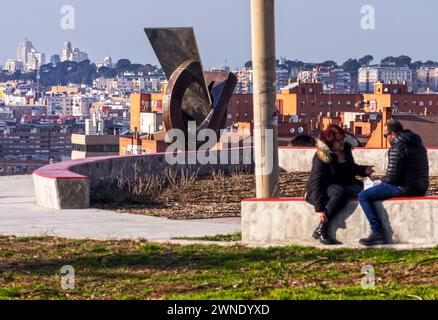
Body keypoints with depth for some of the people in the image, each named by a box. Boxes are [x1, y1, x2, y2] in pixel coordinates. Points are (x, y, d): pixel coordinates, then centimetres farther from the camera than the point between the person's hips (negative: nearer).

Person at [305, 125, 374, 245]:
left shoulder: (345, 149, 4)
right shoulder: (321, 157, -17)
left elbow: (351, 168, 24)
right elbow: (316, 182, -22)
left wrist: (364, 170, 2)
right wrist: (319, 209, -29)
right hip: (324, 189, -7)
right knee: (340, 192, -39)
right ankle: (321, 230, -36)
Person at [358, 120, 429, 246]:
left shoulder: (397, 148, -15)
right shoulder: (418, 144, 14)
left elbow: (392, 176, -19)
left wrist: (382, 180, 4)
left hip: (405, 188, -10)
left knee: (363, 196, -8)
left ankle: (377, 232, -16)